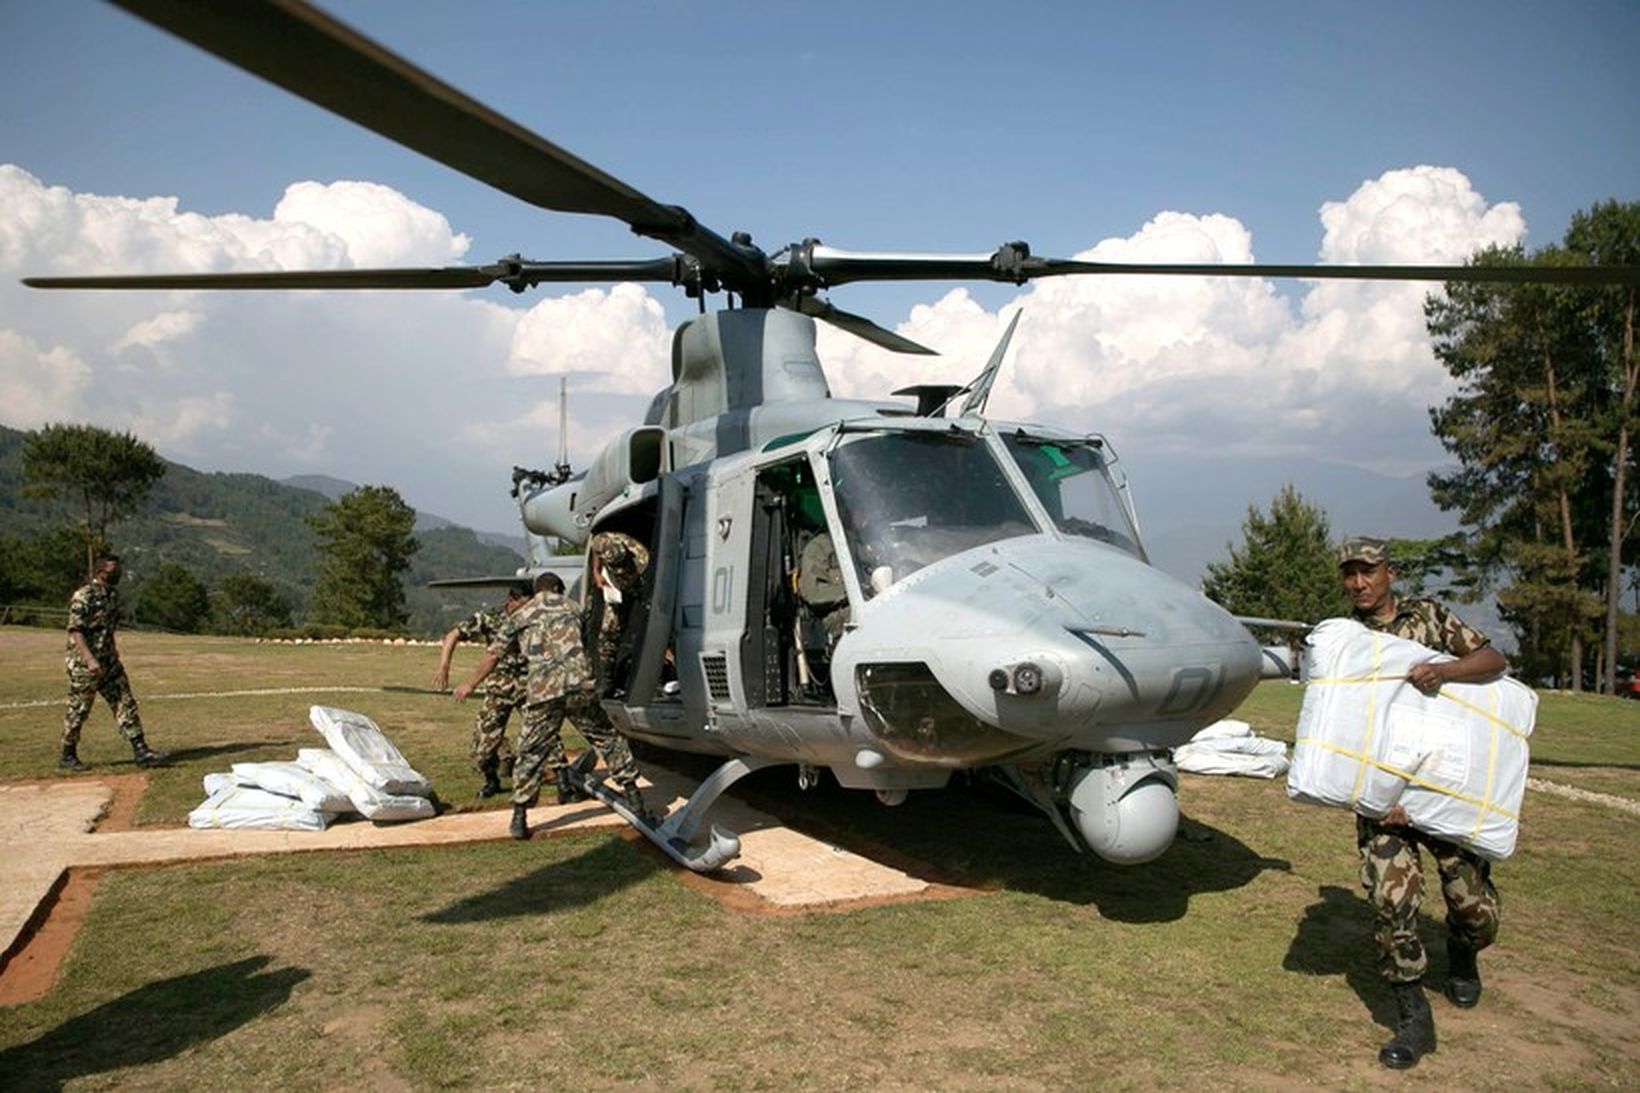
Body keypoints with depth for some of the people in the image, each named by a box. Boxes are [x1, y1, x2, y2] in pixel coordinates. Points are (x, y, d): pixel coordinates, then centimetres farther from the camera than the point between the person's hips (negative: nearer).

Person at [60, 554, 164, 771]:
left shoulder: (113, 594, 10)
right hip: (85, 664, -8)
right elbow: (75, 631, -22)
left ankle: (140, 750, 2)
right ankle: (68, 756, 19)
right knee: (78, 710, 4)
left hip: (109, 661, 8)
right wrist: (90, 659, -30)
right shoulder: (84, 596, -16)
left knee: (125, 703, 2)